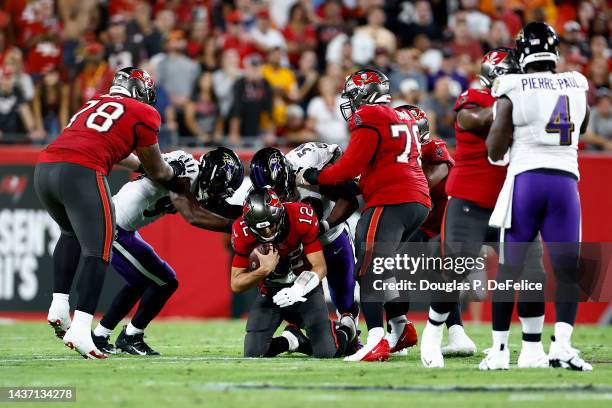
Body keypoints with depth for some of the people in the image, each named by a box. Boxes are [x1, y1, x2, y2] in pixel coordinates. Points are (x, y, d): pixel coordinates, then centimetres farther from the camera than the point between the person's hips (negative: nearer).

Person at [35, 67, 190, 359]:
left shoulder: (93, 105, 31)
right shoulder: (142, 114, 12)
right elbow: (157, 172, 21)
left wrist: (141, 165, 61)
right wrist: (174, 171, 42)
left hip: (44, 169, 7)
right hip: (80, 173, -7)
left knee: (72, 233, 30)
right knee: (97, 250, -4)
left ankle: (58, 307, 20)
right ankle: (80, 329, -18)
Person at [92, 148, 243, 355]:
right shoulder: (186, 169, -19)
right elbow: (193, 216, -28)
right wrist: (231, 226, -25)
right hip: (113, 229, -10)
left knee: (139, 282, 26)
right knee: (165, 282, -1)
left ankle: (99, 336, 31)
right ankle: (131, 337, 13)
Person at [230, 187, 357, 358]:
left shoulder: (302, 218, -25)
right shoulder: (243, 232, -20)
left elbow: (320, 267, -20)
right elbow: (236, 284, -14)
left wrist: (298, 290, -37)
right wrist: (264, 269, -32)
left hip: (304, 288, -2)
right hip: (270, 292, 2)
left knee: (327, 353, -12)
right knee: (253, 354, -12)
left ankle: (346, 328, 24)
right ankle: (290, 340, 19)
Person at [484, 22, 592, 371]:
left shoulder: (513, 90, -3)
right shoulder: (577, 86, 7)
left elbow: (494, 151, -1)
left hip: (526, 179, -2)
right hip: (565, 181, 2)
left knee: (510, 268, 6)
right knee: (567, 270, 1)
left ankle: (500, 349, 7)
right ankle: (562, 345, -16)